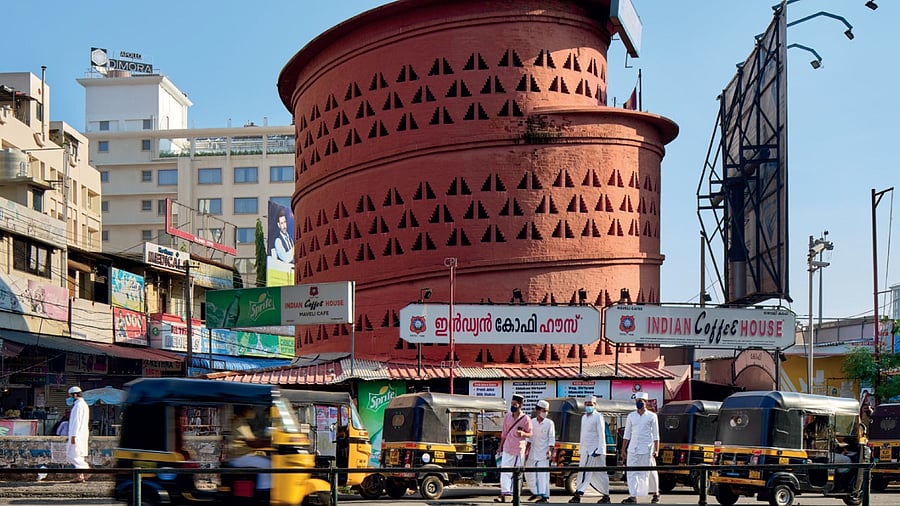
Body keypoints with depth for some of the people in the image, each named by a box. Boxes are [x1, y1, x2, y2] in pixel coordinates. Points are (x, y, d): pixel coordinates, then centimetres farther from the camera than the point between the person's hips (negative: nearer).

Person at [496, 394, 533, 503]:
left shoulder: (525, 419, -7)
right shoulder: (507, 416, 6)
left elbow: (530, 434, -1)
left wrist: (523, 433, -23)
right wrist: (500, 448, 15)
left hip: (518, 450, -3)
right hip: (507, 448, 4)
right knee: (504, 472, -5)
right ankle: (503, 494, -7)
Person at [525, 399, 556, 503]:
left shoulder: (549, 423, -5)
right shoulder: (532, 422, 6)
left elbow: (552, 438, -6)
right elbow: (529, 438, 13)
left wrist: (550, 450, -17)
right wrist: (526, 451, 13)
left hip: (543, 453, -5)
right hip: (533, 452, 5)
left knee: (543, 474, -10)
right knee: (529, 473, 11)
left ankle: (545, 496, -9)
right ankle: (535, 492, 28)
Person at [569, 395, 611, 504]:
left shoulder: (598, 417, -7)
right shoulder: (584, 417, 17)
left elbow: (601, 434, -12)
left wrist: (599, 450, -19)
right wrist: (580, 449, 18)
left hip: (595, 449, -7)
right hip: (585, 450, 7)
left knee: (600, 473, -1)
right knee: (583, 472, 4)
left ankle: (606, 496, 6)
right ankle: (578, 494, 2)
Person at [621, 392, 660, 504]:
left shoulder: (652, 416, 1)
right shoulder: (631, 416, 10)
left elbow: (656, 435, 0)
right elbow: (627, 434, 12)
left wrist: (656, 450, -8)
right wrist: (623, 449, 5)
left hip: (646, 449, -3)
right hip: (632, 449, 3)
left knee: (648, 473, 3)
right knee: (632, 473, -4)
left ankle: (656, 493, 20)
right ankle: (633, 496, -5)